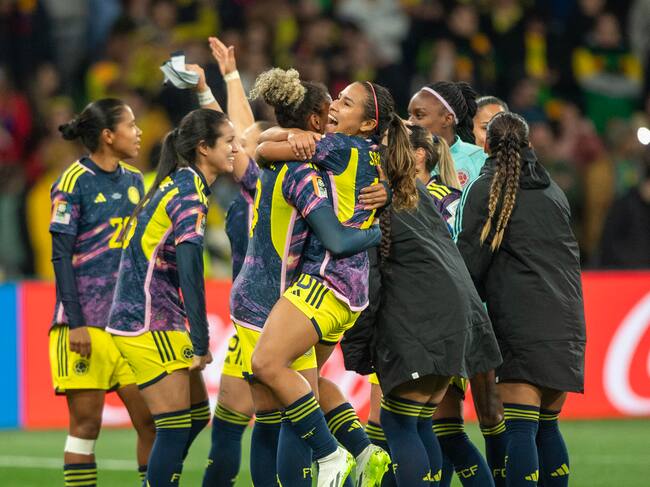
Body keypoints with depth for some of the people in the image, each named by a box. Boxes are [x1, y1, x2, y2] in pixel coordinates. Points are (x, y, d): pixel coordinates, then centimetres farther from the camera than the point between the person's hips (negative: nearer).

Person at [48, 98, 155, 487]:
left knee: (151, 418, -1)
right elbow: (61, 257, -9)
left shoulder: (134, 180, 12)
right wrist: (76, 323, -15)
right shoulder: (75, 181, -7)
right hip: (86, 322, -6)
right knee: (86, 422, -4)